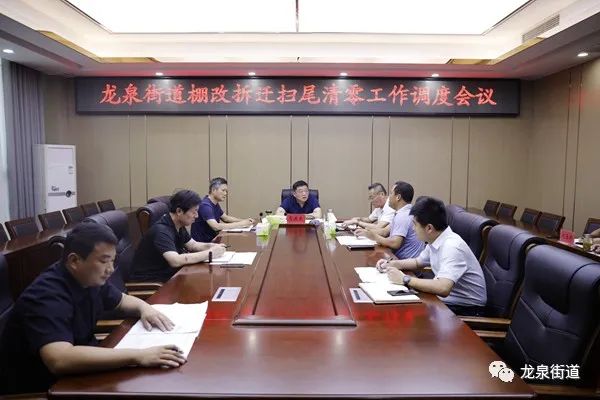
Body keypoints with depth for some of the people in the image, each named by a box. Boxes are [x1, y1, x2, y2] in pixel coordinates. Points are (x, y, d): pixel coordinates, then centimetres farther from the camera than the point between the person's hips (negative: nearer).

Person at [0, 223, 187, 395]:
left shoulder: (91, 279, -4)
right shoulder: (47, 297, -30)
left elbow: (121, 299, 14)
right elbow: (60, 360, -44)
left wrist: (144, 308, -8)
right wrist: (137, 356, -45)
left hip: (76, 371, 8)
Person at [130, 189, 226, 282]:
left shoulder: (179, 226, 2)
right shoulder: (161, 230, -26)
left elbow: (193, 245, 14)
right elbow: (175, 261, -37)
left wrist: (213, 246, -6)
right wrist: (209, 254, -30)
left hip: (166, 273, 8)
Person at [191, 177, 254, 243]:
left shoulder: (216, 204, 9)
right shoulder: (205, 205, -20)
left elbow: (226, 218, 22)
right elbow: (216, 227, -31)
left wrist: (244, 221, 7)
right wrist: (240, 224, -27)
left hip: (211, 240, 9)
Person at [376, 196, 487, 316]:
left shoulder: (452, 246, -26)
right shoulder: (435, 241, 1)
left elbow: (443, 288, -38)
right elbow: (418, 262, 21)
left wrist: (405, 279, -28)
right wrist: (392, 264, 5)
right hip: (447, 300, 7)